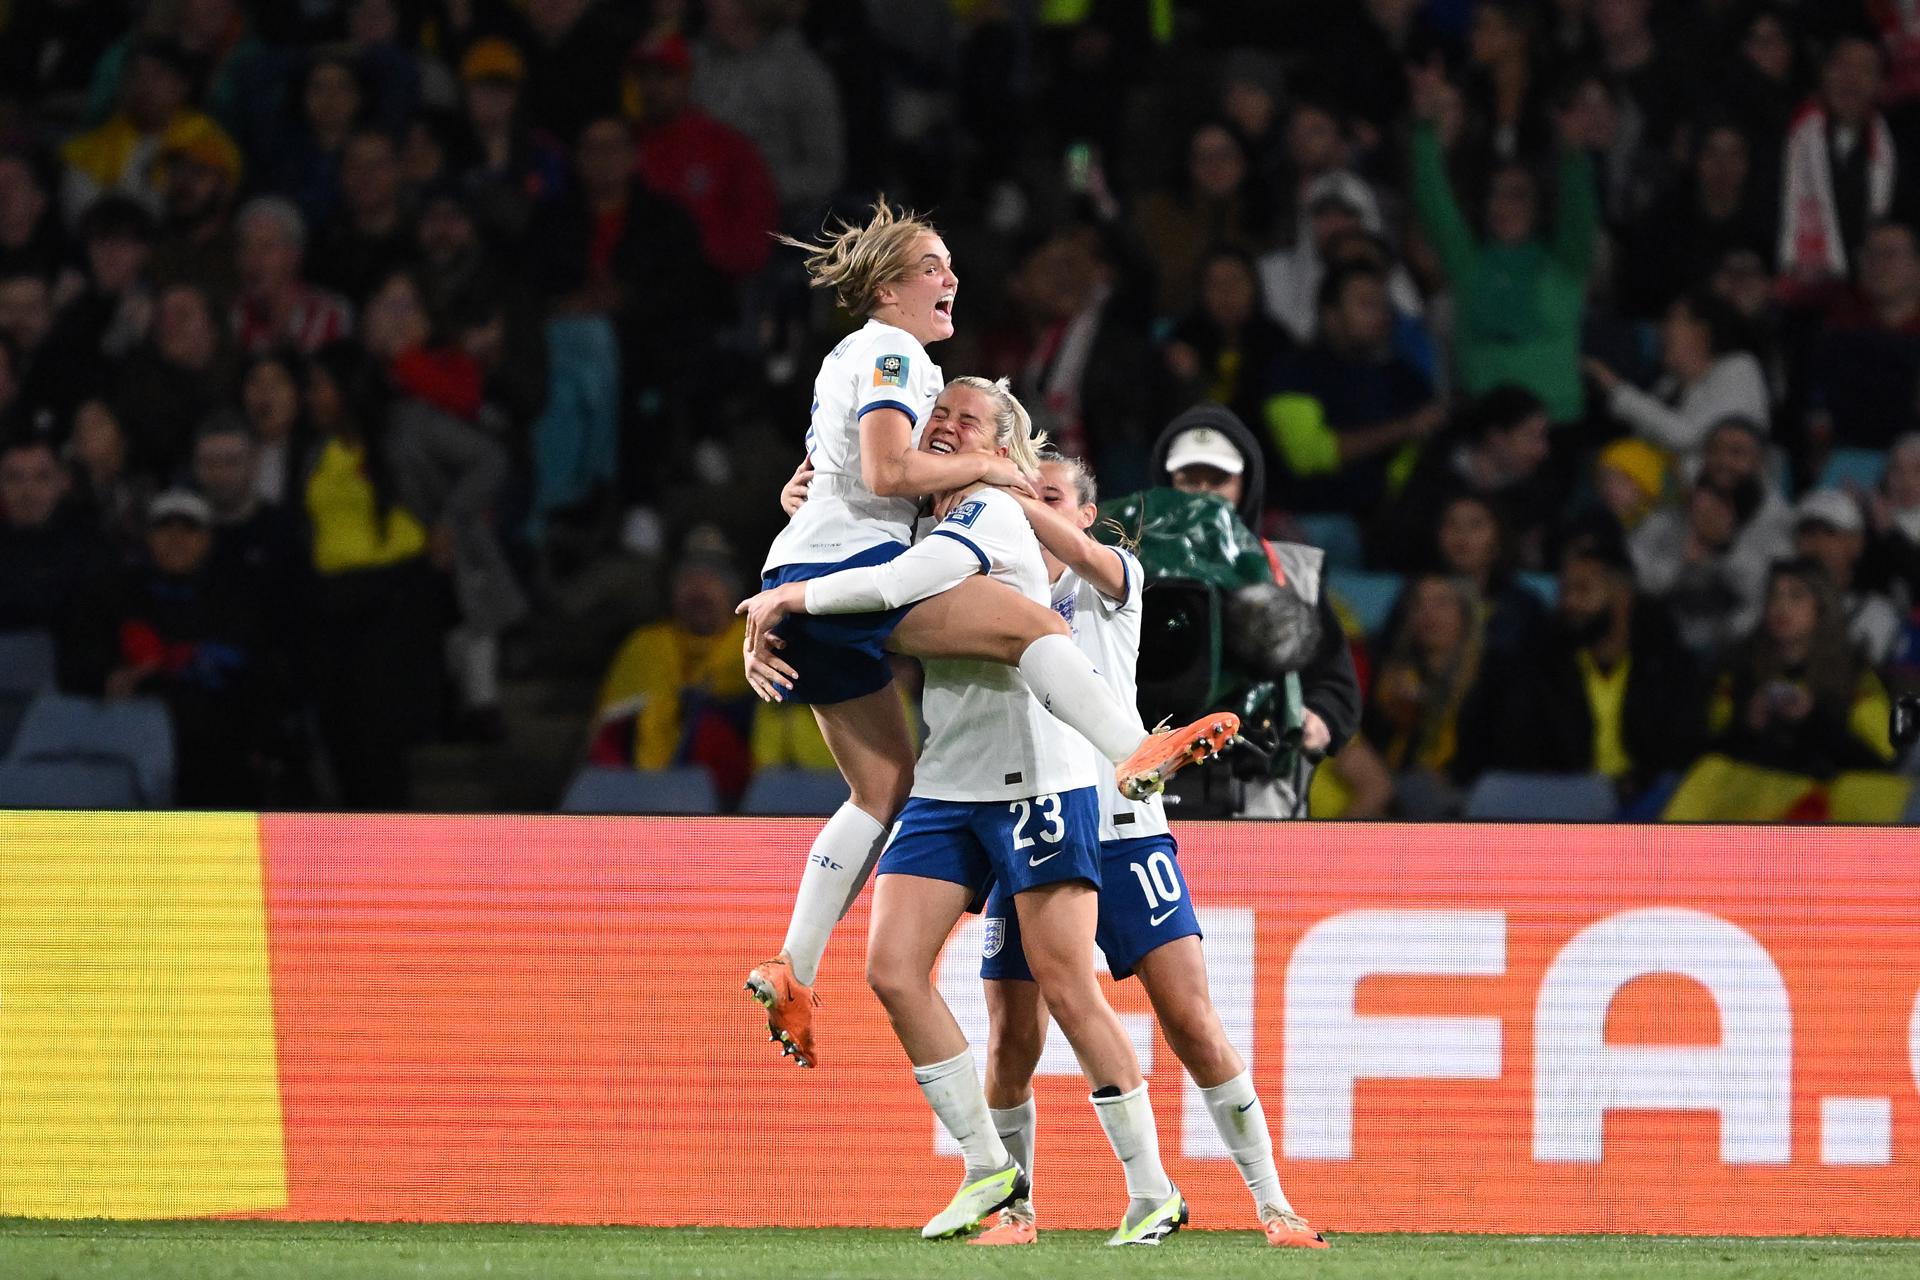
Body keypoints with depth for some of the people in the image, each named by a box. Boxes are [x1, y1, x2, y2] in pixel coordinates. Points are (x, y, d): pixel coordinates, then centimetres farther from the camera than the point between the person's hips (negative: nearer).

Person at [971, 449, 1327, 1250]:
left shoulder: (1116, 580, 4)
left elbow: (1075, 551, -17)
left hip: (1121, 830, -2)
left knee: (1191, 1021, -8)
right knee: (1012, 1041, -1)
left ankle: (1272, 1204, -4)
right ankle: (1015, 1209, 17)